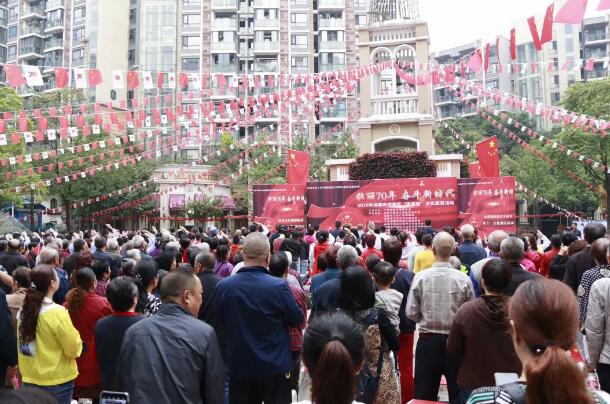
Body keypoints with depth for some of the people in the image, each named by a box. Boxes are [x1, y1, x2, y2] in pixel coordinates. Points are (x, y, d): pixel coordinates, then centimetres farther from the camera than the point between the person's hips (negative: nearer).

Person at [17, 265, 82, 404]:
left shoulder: (24, 310, -4)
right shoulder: (57, 312, -22)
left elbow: (21, 345, 9)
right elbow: (74, 349, -16)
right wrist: (74, 336, 3)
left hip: (30, 378, 6)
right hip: (57, 380, -6)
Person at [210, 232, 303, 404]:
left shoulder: (223, 286, -11)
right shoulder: (279, 286, -21)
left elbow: (217, 323, 6)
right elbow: (297, 319, -5)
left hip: (239, 366, 3)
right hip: (275, 366, -2)